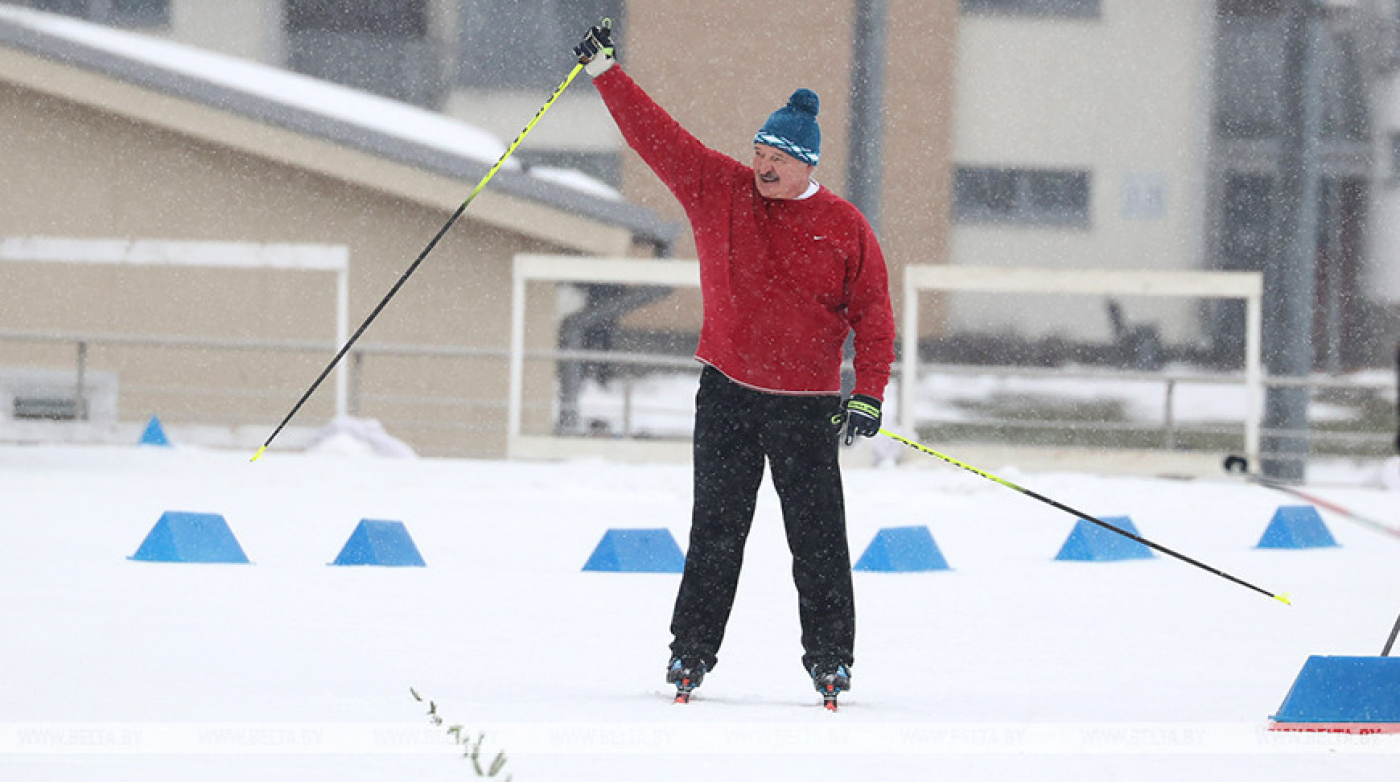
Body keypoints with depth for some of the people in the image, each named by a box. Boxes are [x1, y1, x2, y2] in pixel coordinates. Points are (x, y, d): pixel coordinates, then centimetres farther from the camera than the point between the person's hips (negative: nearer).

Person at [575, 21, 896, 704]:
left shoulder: (845, 229, -1)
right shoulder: (719, 190, 4)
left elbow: (872, 313, 1)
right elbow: (655, 135, 5)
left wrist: (868, 393, -7)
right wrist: (606, 73, 0)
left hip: (807, 405, -2)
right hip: (727, 392, 2)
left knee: (817, 537, -1)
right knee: (715, 531, 3)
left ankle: (829, 655, 7)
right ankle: (692, 650, 9)